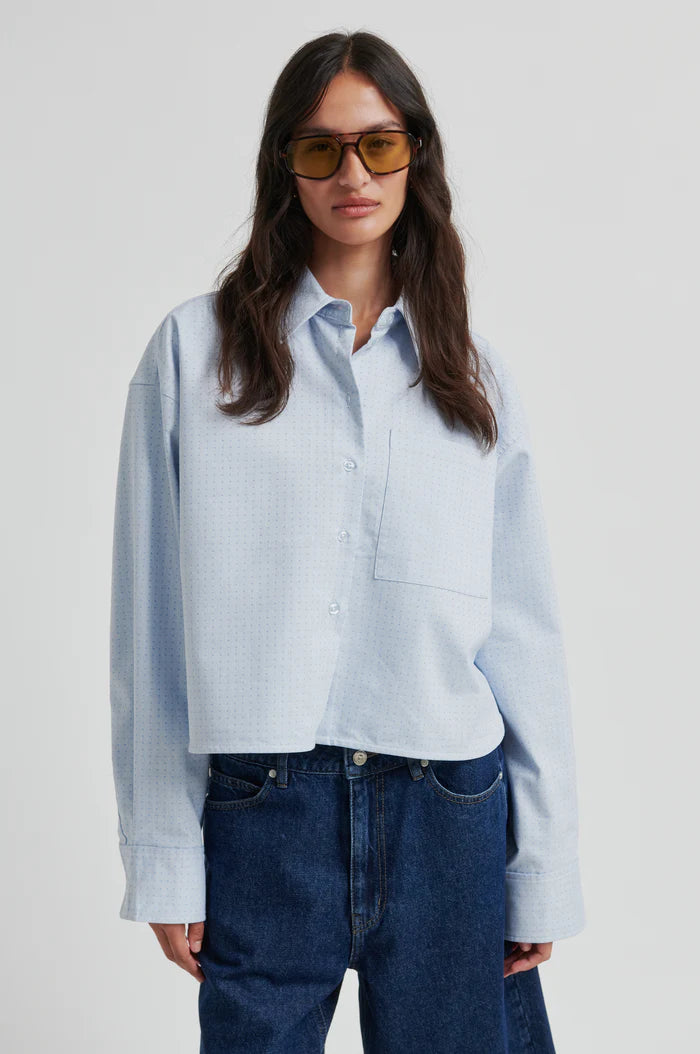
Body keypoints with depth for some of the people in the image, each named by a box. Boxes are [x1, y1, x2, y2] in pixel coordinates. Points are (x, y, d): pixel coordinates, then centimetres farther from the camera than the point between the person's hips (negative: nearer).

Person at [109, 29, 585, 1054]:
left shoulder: (474, 373, 9)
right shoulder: (195, 348, 2)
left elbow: (523, 626, 7)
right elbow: (152, 614, 0)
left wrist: (546, 870, 3)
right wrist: (163, 857, -3)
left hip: (449, 814, 2)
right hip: (263, 810, -2)